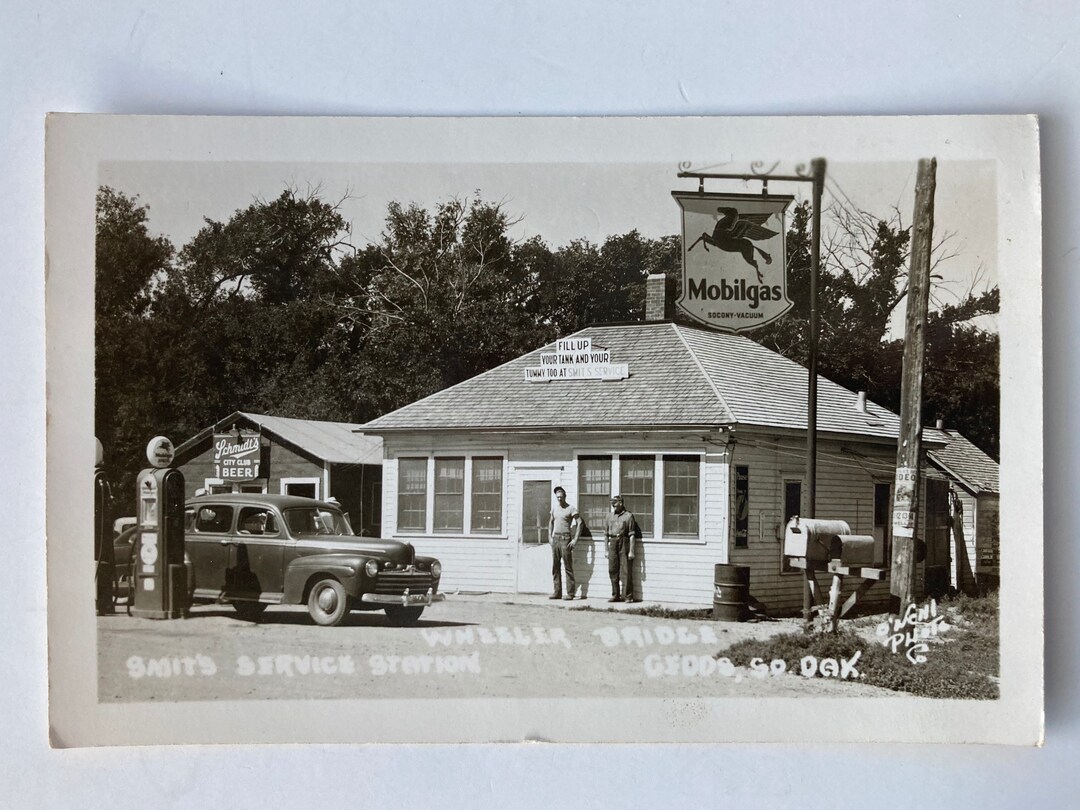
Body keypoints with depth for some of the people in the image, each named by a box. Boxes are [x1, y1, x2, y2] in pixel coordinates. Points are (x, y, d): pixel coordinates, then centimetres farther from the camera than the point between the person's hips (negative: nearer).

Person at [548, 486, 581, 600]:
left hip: (565, 539, -6)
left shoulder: (570, 509, -5)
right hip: (555, 539, 6)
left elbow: (579, 522, -10)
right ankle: (557, 592, 10)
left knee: (568, 566, -7)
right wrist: (550, 537, 14)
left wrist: (575, 539, -14)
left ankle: (570, 593, -6)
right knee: (555, 567, 5)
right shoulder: (554, 508, 14)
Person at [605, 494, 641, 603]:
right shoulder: (610, 516, 14)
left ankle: (628, 596, -3)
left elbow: (632, 535, -5)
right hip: (613, 544, 5)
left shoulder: (628, 516, -1)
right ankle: (615, 595, 12)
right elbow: (606, 534, 15)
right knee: (612, 570, 4)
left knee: (626, 571, -5)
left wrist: (631, 551, -10)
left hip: (624, 543, -5)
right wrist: (606, 550, 10)